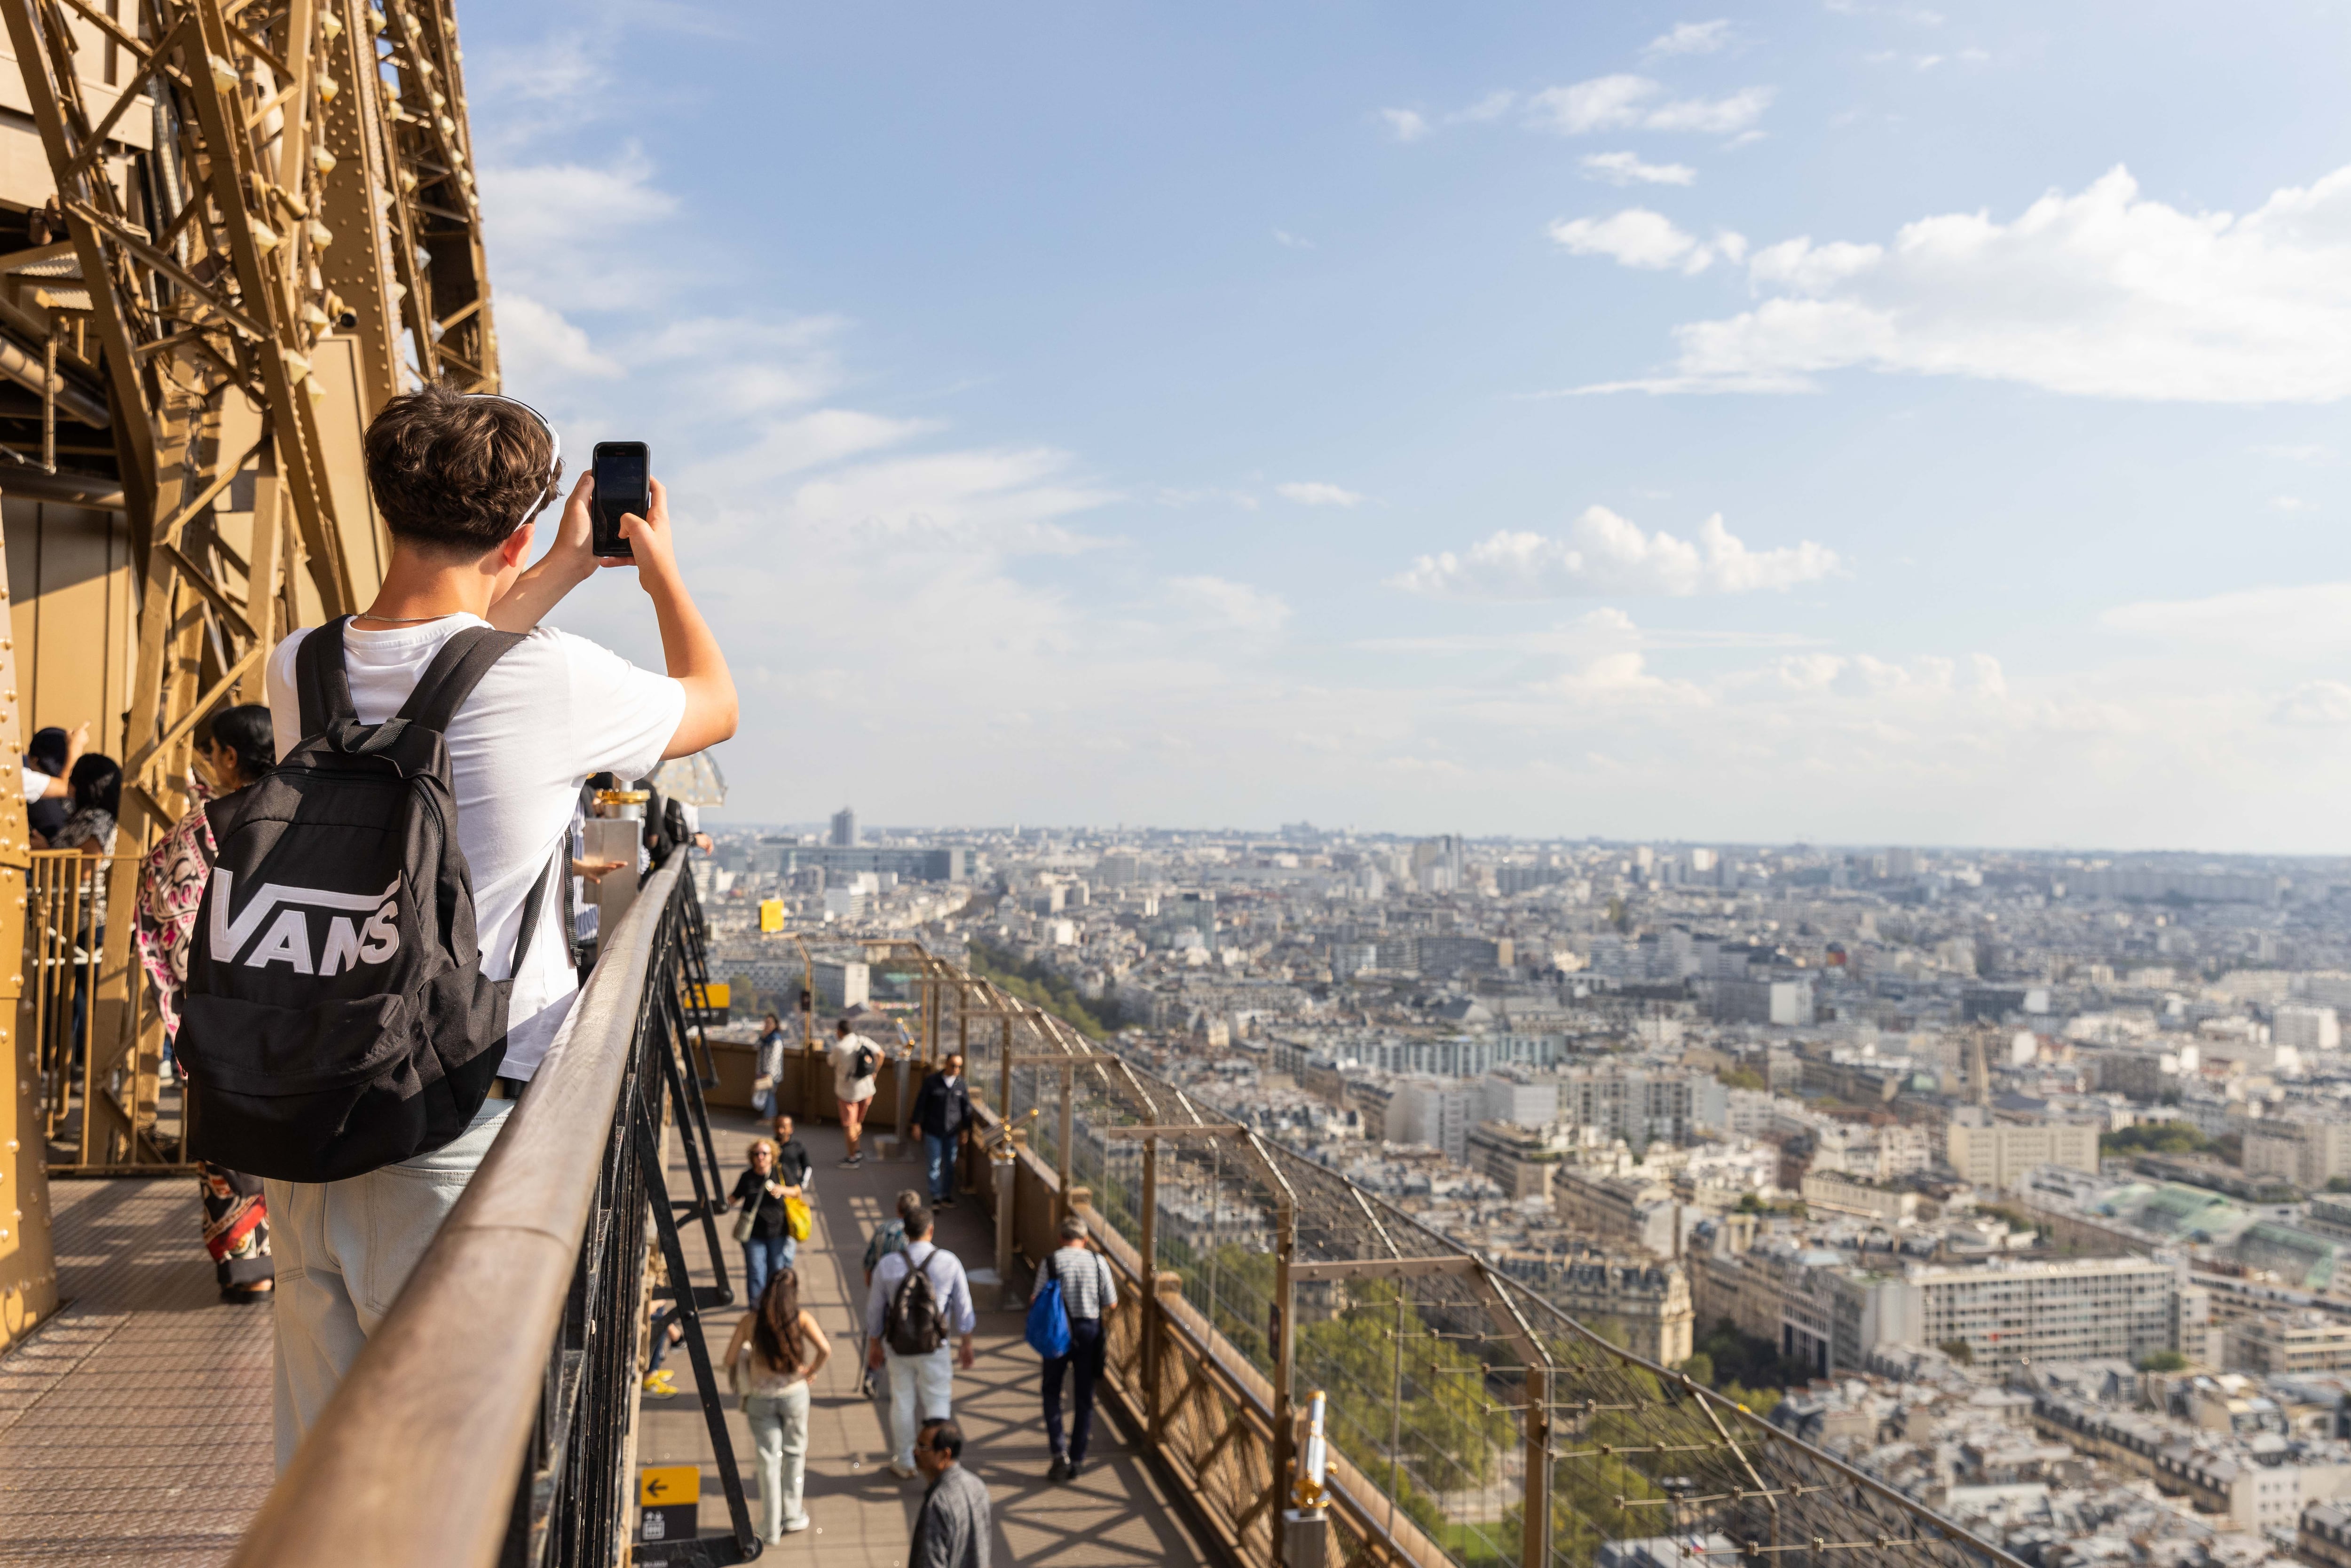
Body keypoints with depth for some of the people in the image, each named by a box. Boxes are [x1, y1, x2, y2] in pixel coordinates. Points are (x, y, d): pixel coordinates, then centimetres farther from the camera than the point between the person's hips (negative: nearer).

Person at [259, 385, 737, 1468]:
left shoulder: (299, 671, 0)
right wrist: (660, 566, 21)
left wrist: (565, 572, 31)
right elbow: (715, 704, 6)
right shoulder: (548, 682, -16)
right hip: (460, 1154, -5)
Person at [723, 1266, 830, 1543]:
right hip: (794, 1394, -1)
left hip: (760, 1398, 1)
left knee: (769, 1461, 9)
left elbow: (730, 1360, -6)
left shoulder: (750, 1321, -7)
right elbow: (825, 1350, -20)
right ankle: (791, 1517, 25)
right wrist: (811, 1372, -3)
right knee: (794, 1454, 19)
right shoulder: (802, 1319, -10)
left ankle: (771, 1529, 13)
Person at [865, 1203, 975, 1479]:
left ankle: (904, 1463, 28)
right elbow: (963, 1307, -1)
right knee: (937, 1404, 9)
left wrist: (875, 1345, 16)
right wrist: (966, 1343, 11)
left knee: (902, 1404, 15)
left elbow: (874, 1310, 2)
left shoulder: (887, 1265, -7)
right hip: (934, 1347, -2)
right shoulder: (950, 1262, -9)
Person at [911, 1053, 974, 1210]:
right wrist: (917, 1124, -2)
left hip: (952, 1132, 2)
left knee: (950, 1165, 8)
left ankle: (947, 1196, 20)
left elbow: (966, 1108, 8)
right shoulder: (932, 1081, -8)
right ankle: (936, 1197, 7)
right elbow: (920, 1103, -2)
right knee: (935, 1164, 0)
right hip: (933, 1131, -2)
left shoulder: (962, 1085, -1)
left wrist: (965, 1130, 9)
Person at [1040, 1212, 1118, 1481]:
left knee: (1052, 1391, 15)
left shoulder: (1051, 1262, -8)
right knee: (1084, 1397, 12)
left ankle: (1059, 1451, 0)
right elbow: (1111, 1303, 0)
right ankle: (1077, 1461, 16)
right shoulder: (1098, 1262, -3)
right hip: (1089, 1330, 1)